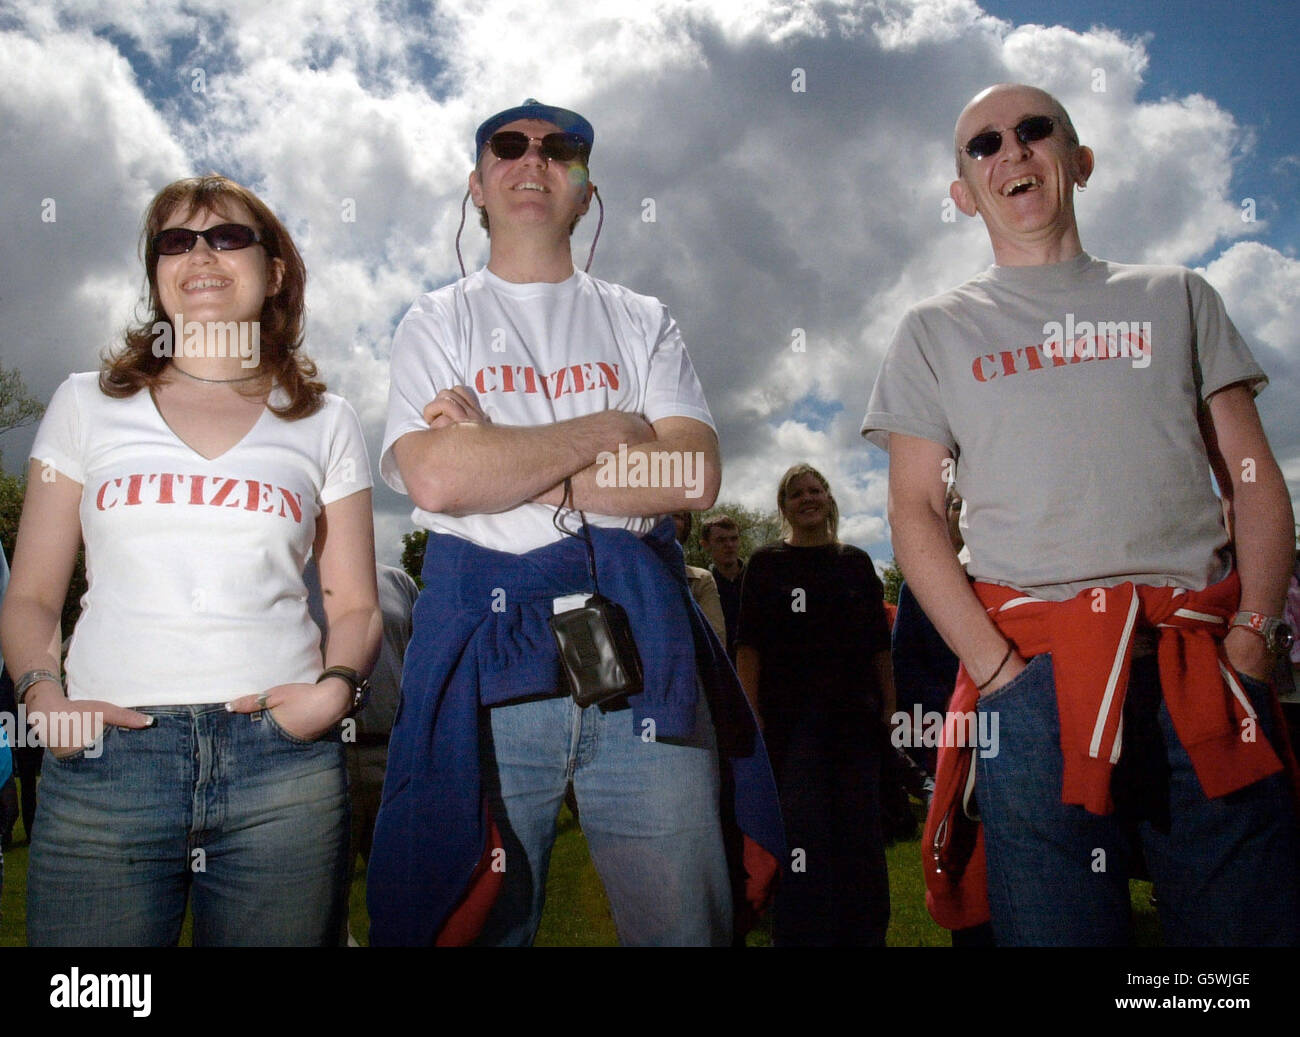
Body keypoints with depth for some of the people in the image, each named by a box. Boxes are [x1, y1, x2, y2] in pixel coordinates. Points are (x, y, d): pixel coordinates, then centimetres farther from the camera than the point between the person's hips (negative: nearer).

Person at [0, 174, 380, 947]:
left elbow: (355, 605, 10)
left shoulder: (325, 422, 12)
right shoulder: (88, 404, 13)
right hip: (106, 751, 1)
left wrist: (339, 684, -9)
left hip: (283, 759, 0)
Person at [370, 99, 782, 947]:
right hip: (485, 648, -1)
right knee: (477, 926, 4)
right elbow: (437, 477, -7)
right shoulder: (437, 324, 13)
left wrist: (502, 460, -5)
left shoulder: (642, 323, 16)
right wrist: (606, 431, -2)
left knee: (684, 919, 1)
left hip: (639, 640, 1)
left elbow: (695, 475, -1)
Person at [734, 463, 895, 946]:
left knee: (860, 829, 9)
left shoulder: (856, 562, 11)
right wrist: (752, 716, -11)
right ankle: (801, 934, 9)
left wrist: (889, 708, 2)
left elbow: (879, 645, 11)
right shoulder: (767, 563, 4)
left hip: (854, 716, 3)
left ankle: (864, 932, 23)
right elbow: (749, 644, -2)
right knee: (800, 830, -3)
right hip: (790, 719, -3)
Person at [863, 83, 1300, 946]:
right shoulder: (937, 330, 14)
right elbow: (915, 512, 5)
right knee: (1054, 925, 1)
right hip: (1036, 679, -1)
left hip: (1205, 672, 2)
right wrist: (997, 667, -7)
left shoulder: (1176, 298, 18)